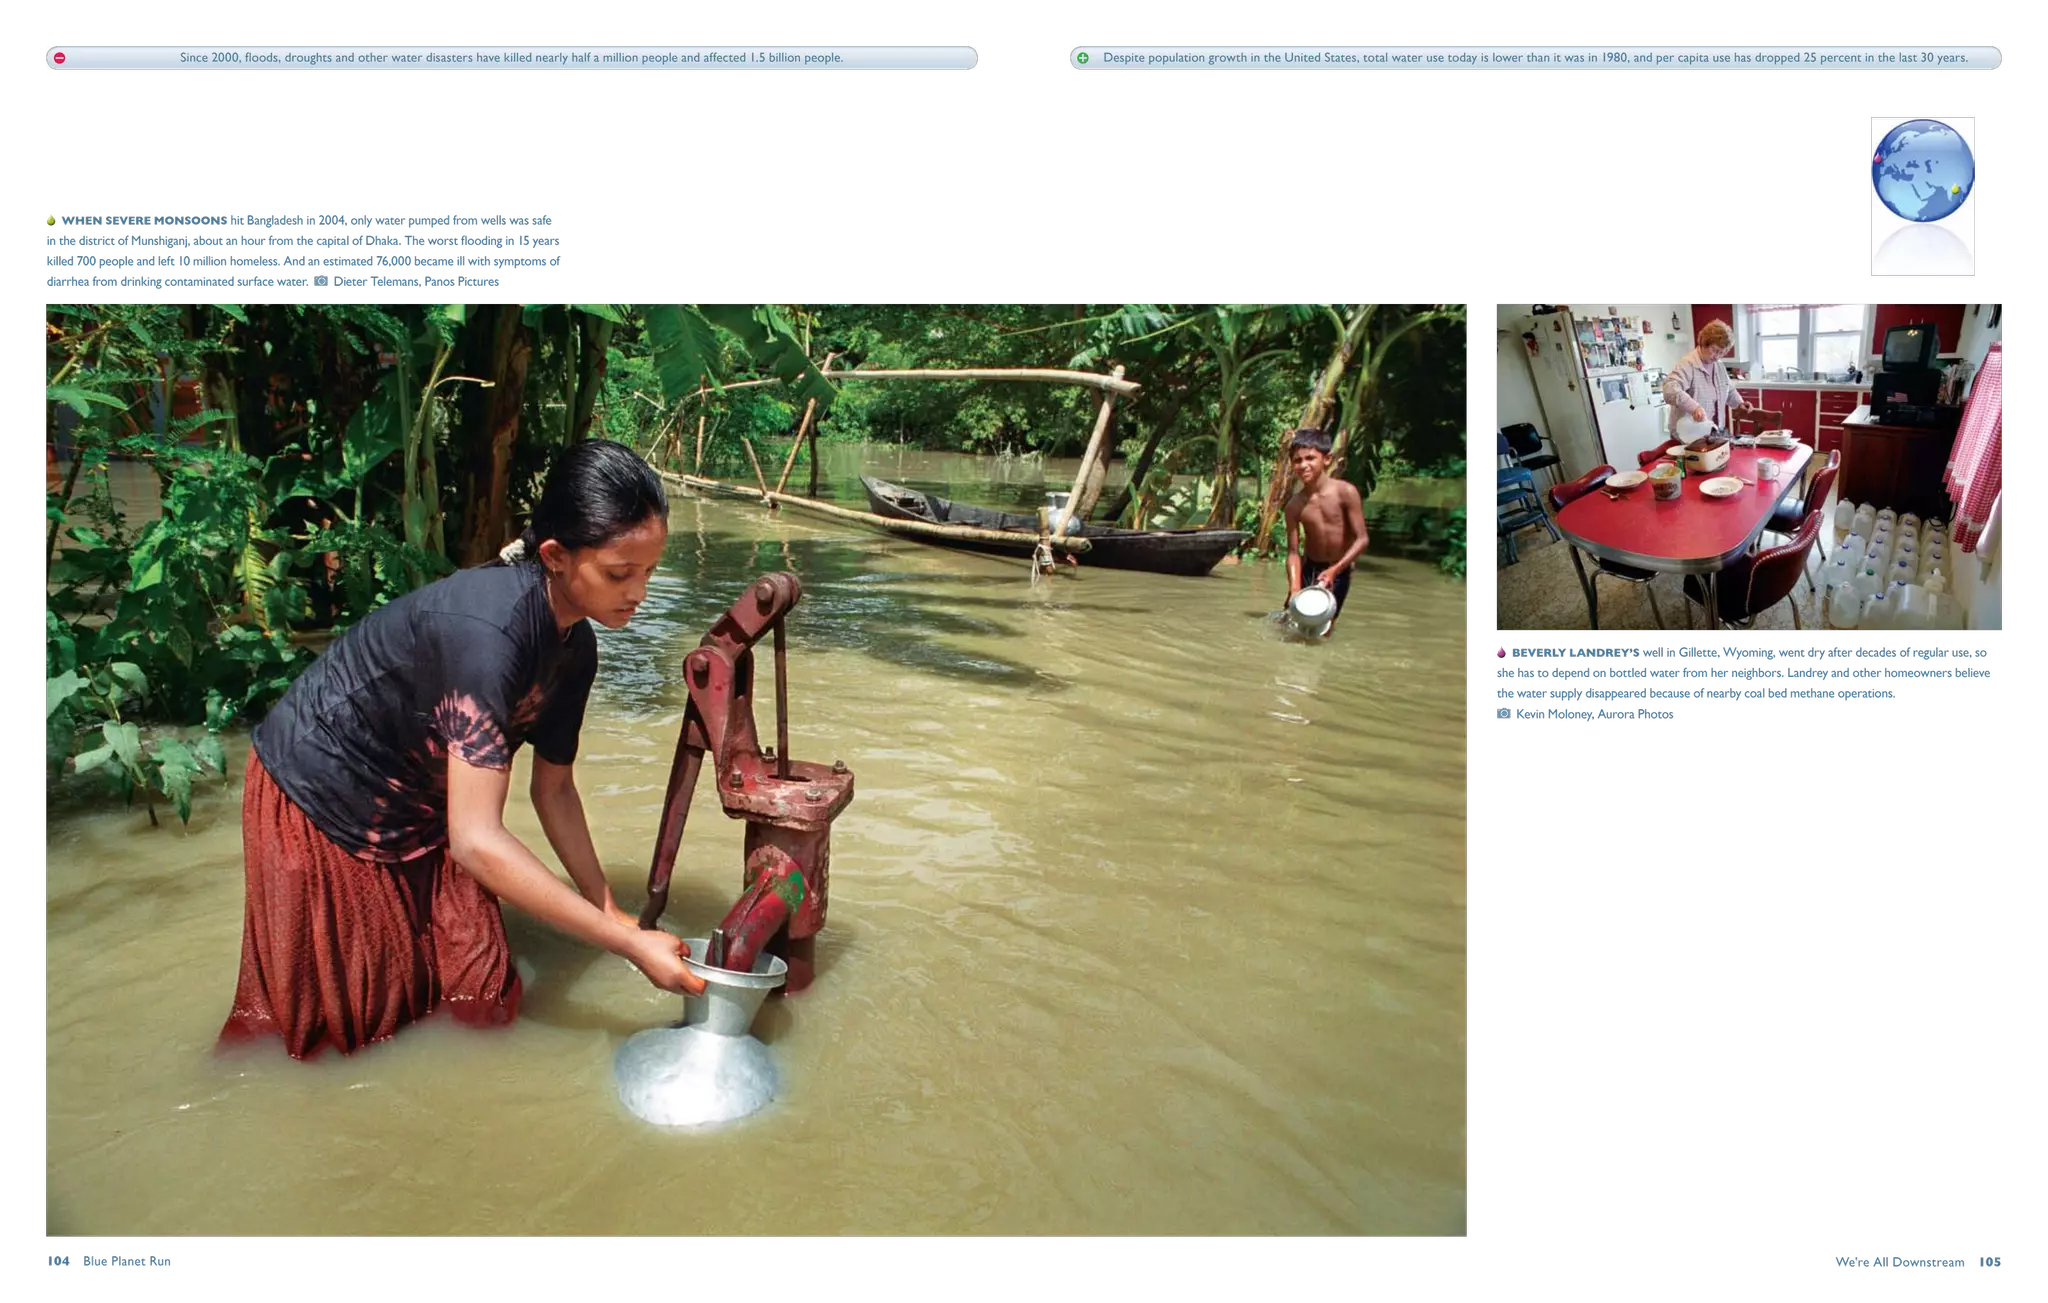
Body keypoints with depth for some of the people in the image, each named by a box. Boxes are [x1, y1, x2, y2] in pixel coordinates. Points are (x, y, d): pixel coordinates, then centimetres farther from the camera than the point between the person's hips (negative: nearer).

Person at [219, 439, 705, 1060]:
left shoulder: (575, 646, -11)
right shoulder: (488, 629, -38)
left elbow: (554, 788, 4)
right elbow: (477, 840, -39)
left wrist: (610, 908, 1)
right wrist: (629, 943, -36)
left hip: (422, 806, 7)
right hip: (318, 804, -7)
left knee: (480, 993, 4)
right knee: (343, 1008, 9)